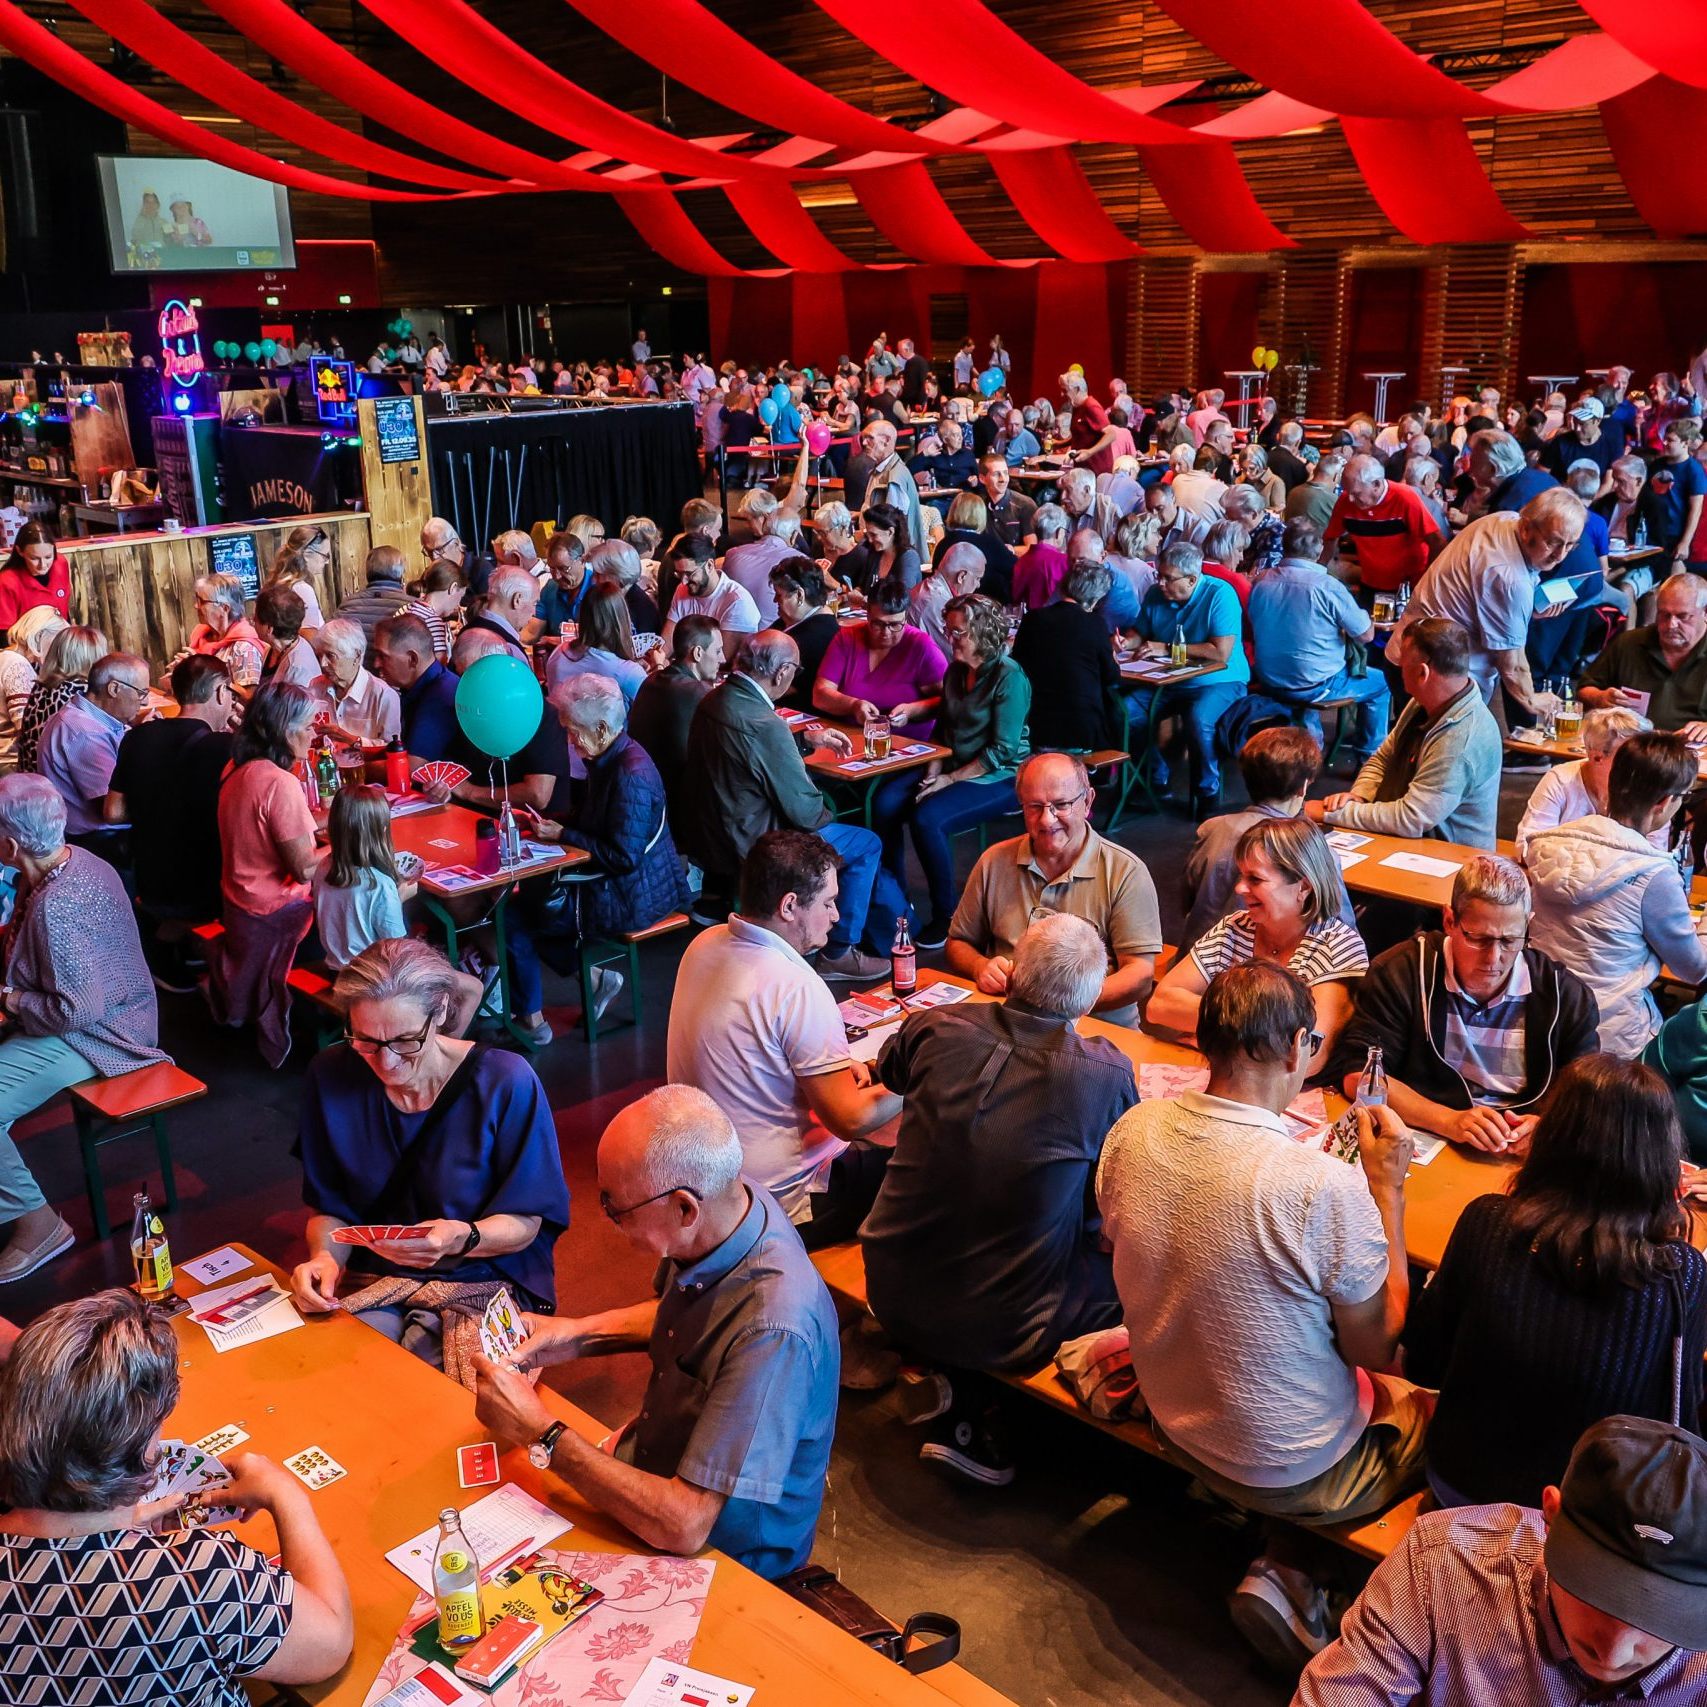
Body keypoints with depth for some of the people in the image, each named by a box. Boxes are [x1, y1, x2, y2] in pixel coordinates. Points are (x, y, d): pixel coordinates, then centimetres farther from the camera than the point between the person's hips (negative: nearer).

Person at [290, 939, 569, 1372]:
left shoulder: (505, 1082, -14)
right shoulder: (331, 1076, -4)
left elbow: (524, 1223, -9)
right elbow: (328, 1207, 6)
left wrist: (462, 1238, -30)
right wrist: (325, 1258, -15)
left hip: (480, 1282, -3)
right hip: (368, 1282, 3)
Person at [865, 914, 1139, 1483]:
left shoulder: (935, 1029, -11)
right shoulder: (1106, 1075, -19)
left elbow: (887, 1071, 14)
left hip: (892, 1299, 4)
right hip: (1003, 1330, -4)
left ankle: (954, 1384, 17)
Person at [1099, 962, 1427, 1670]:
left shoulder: (1133, 1131, -15)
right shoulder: (1328, 1187, -32)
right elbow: (1378, 1350, -16)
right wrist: (1389, 1190, -12)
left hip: (1173, 1422, 6)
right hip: (1296, 1472, -6)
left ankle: (1283, 1566, 13)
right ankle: (1290, 1569, 8)